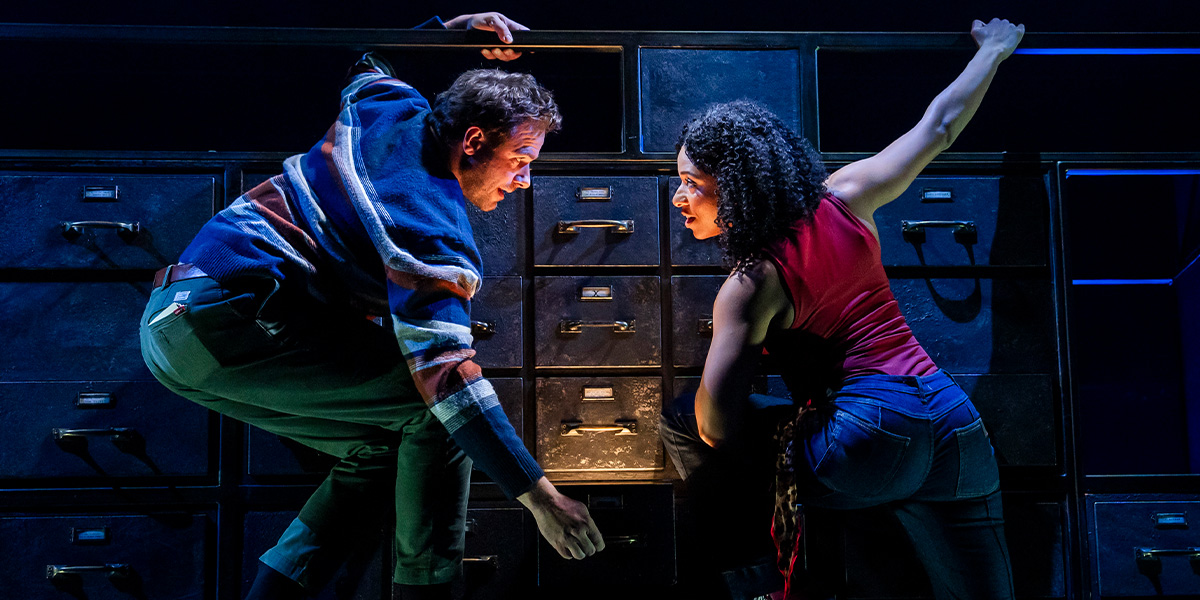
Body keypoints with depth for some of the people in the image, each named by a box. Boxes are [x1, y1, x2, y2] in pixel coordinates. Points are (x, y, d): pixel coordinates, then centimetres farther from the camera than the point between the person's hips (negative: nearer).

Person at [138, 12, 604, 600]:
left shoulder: (396, 108, 8)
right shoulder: (438, 237, -16)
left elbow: (365, 67, 34)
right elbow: (444, 373, -24)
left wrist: (448, 30, 25)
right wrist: (541, 497, -24)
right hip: (227, 318, -10)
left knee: (381, 448, 11)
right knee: (433, 409, -10)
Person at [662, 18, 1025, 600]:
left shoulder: (749, 286, -9)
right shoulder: (845, 197, 5)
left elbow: (715, 427, -13)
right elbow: (940, 123, 18)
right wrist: (994, 49, 35)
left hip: (867, 442, -6)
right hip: (957, 424, 6)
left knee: (678, 419, 6)